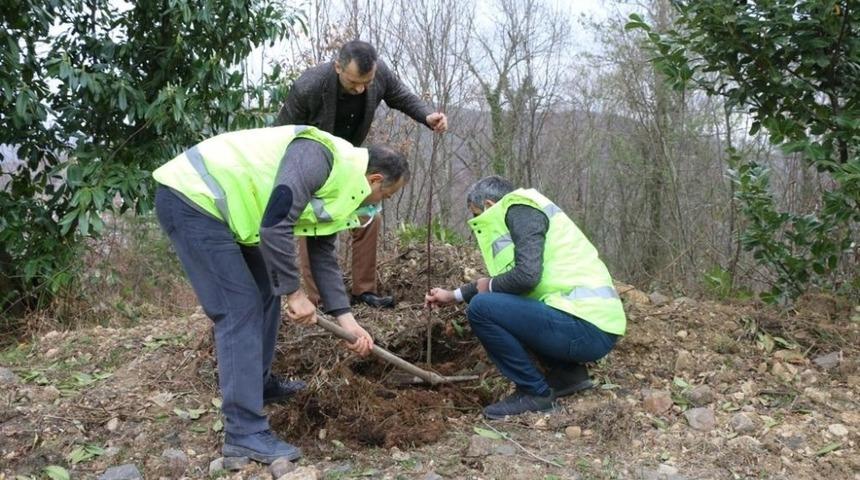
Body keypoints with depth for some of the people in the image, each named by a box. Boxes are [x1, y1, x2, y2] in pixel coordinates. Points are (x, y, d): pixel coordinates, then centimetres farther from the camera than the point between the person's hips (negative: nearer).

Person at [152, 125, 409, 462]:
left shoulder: (339, 188, 10)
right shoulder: (320, 157, -21)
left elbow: (324, 257, 16)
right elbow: (275, 226, -28)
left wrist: (346, 319, 11)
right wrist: (295, 293, -18)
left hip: (221, 206, 11)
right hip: (190, 198, -11)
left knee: (266, 291, 17)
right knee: (240, 308, -11)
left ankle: (259, 383, 33)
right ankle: (244, 433, -7)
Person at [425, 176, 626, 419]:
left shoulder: (520, 209, -7)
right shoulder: (522, 214, 22)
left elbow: (526, 275, -22)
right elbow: (512, 280, 35)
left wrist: (489, 286, -1)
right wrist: (454, 295, 38)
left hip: (587, 328, -10)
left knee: (481, 308, -14)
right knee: (500, 302, 25)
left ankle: (535, 392, -2)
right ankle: (567, 372, 17)